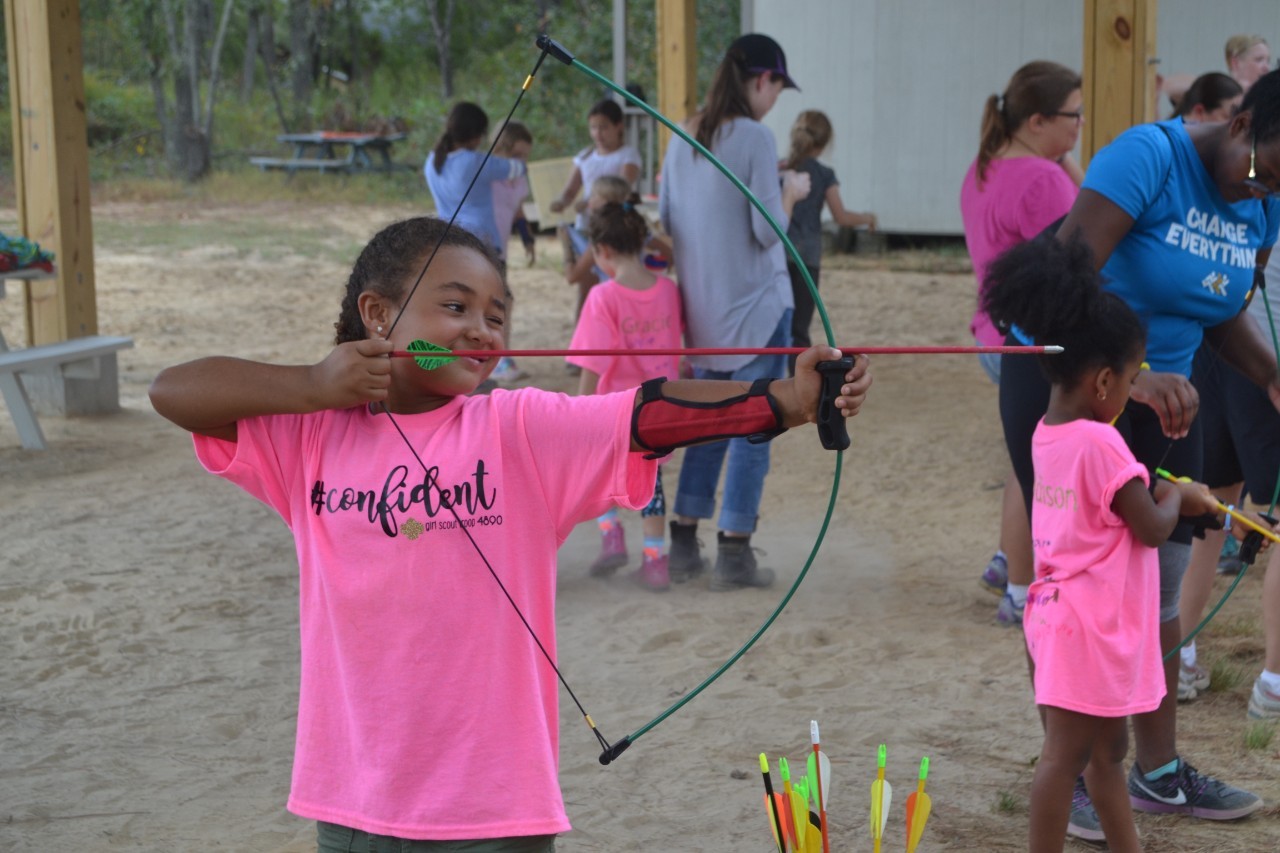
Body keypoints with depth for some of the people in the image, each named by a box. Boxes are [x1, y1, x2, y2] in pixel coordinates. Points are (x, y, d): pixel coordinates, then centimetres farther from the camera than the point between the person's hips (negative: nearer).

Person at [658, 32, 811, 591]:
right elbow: (769, 230, -15)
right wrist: (791, 191, 2)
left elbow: (664, 220, 12)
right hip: (754, 305, -6)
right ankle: (733, 555, 5)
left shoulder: (684, 139, 6)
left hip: (701, 308, 6)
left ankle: (683, 545, 17)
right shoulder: (755, 138, -13)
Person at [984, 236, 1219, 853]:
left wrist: (1171, 497, 7)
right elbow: (1152, 528, -16)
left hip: (1060, 612, 10)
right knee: (1066, 754, -2)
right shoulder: (1101, 443, -21)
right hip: (1091, 627, -9)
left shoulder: (1046, 434, 5)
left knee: (1108, 750, 20)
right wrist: (1176, 496, 3)